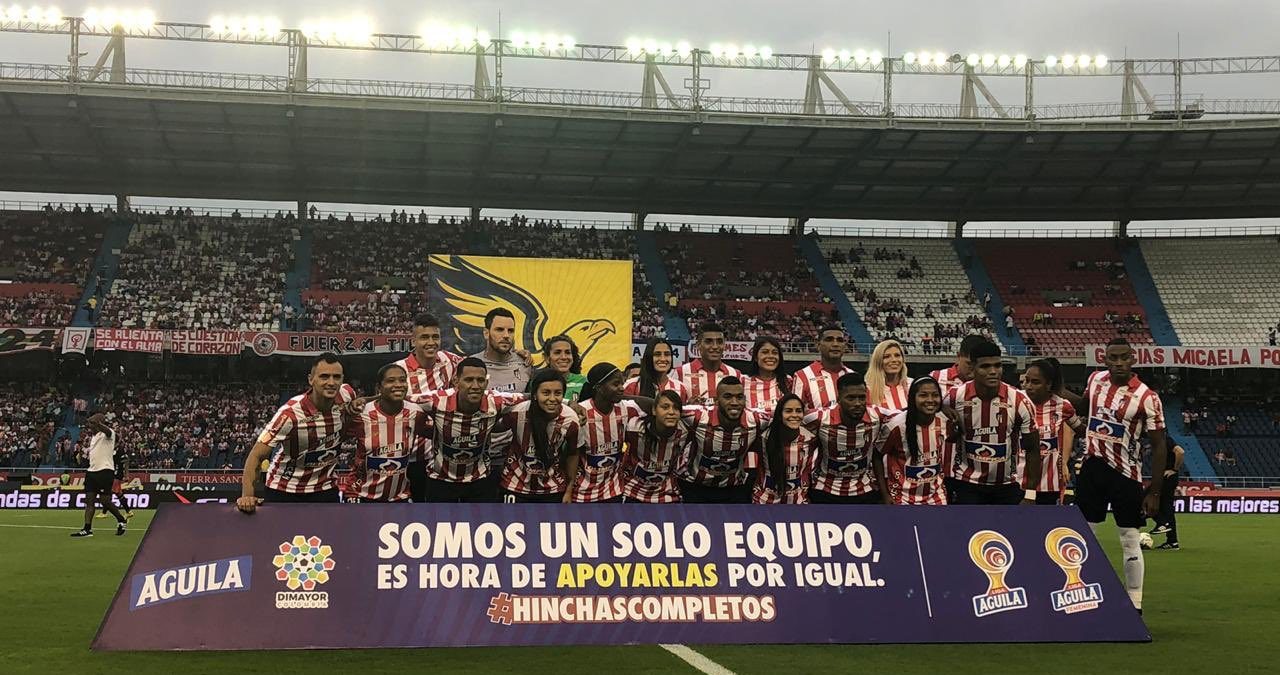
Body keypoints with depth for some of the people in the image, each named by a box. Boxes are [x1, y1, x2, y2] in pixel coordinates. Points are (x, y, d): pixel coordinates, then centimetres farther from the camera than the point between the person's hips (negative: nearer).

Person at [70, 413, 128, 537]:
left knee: (104, 500, -8)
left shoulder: (108, 433, -6)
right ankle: (87, 529, -4)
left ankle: (121, 519, 13)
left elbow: (107, 431, -31)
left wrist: (97, 422, -48)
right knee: (89, 500, -1)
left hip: (105, 471, -8)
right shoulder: (93, 437, 21)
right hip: (92, 471, 8)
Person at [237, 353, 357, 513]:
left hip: (325, 488, 4)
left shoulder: (346, 395, -12)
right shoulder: (290, 413, -26)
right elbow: (257, 455, -26)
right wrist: (247, 495, -39)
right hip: (283, 490, -3)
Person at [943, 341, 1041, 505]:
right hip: (966, 483, -1)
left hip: (1008, 484, 1)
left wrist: (1030, 491, -6)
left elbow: (1032, 449, -5)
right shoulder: (956, 397, -12)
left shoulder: (1019, 401, -13)